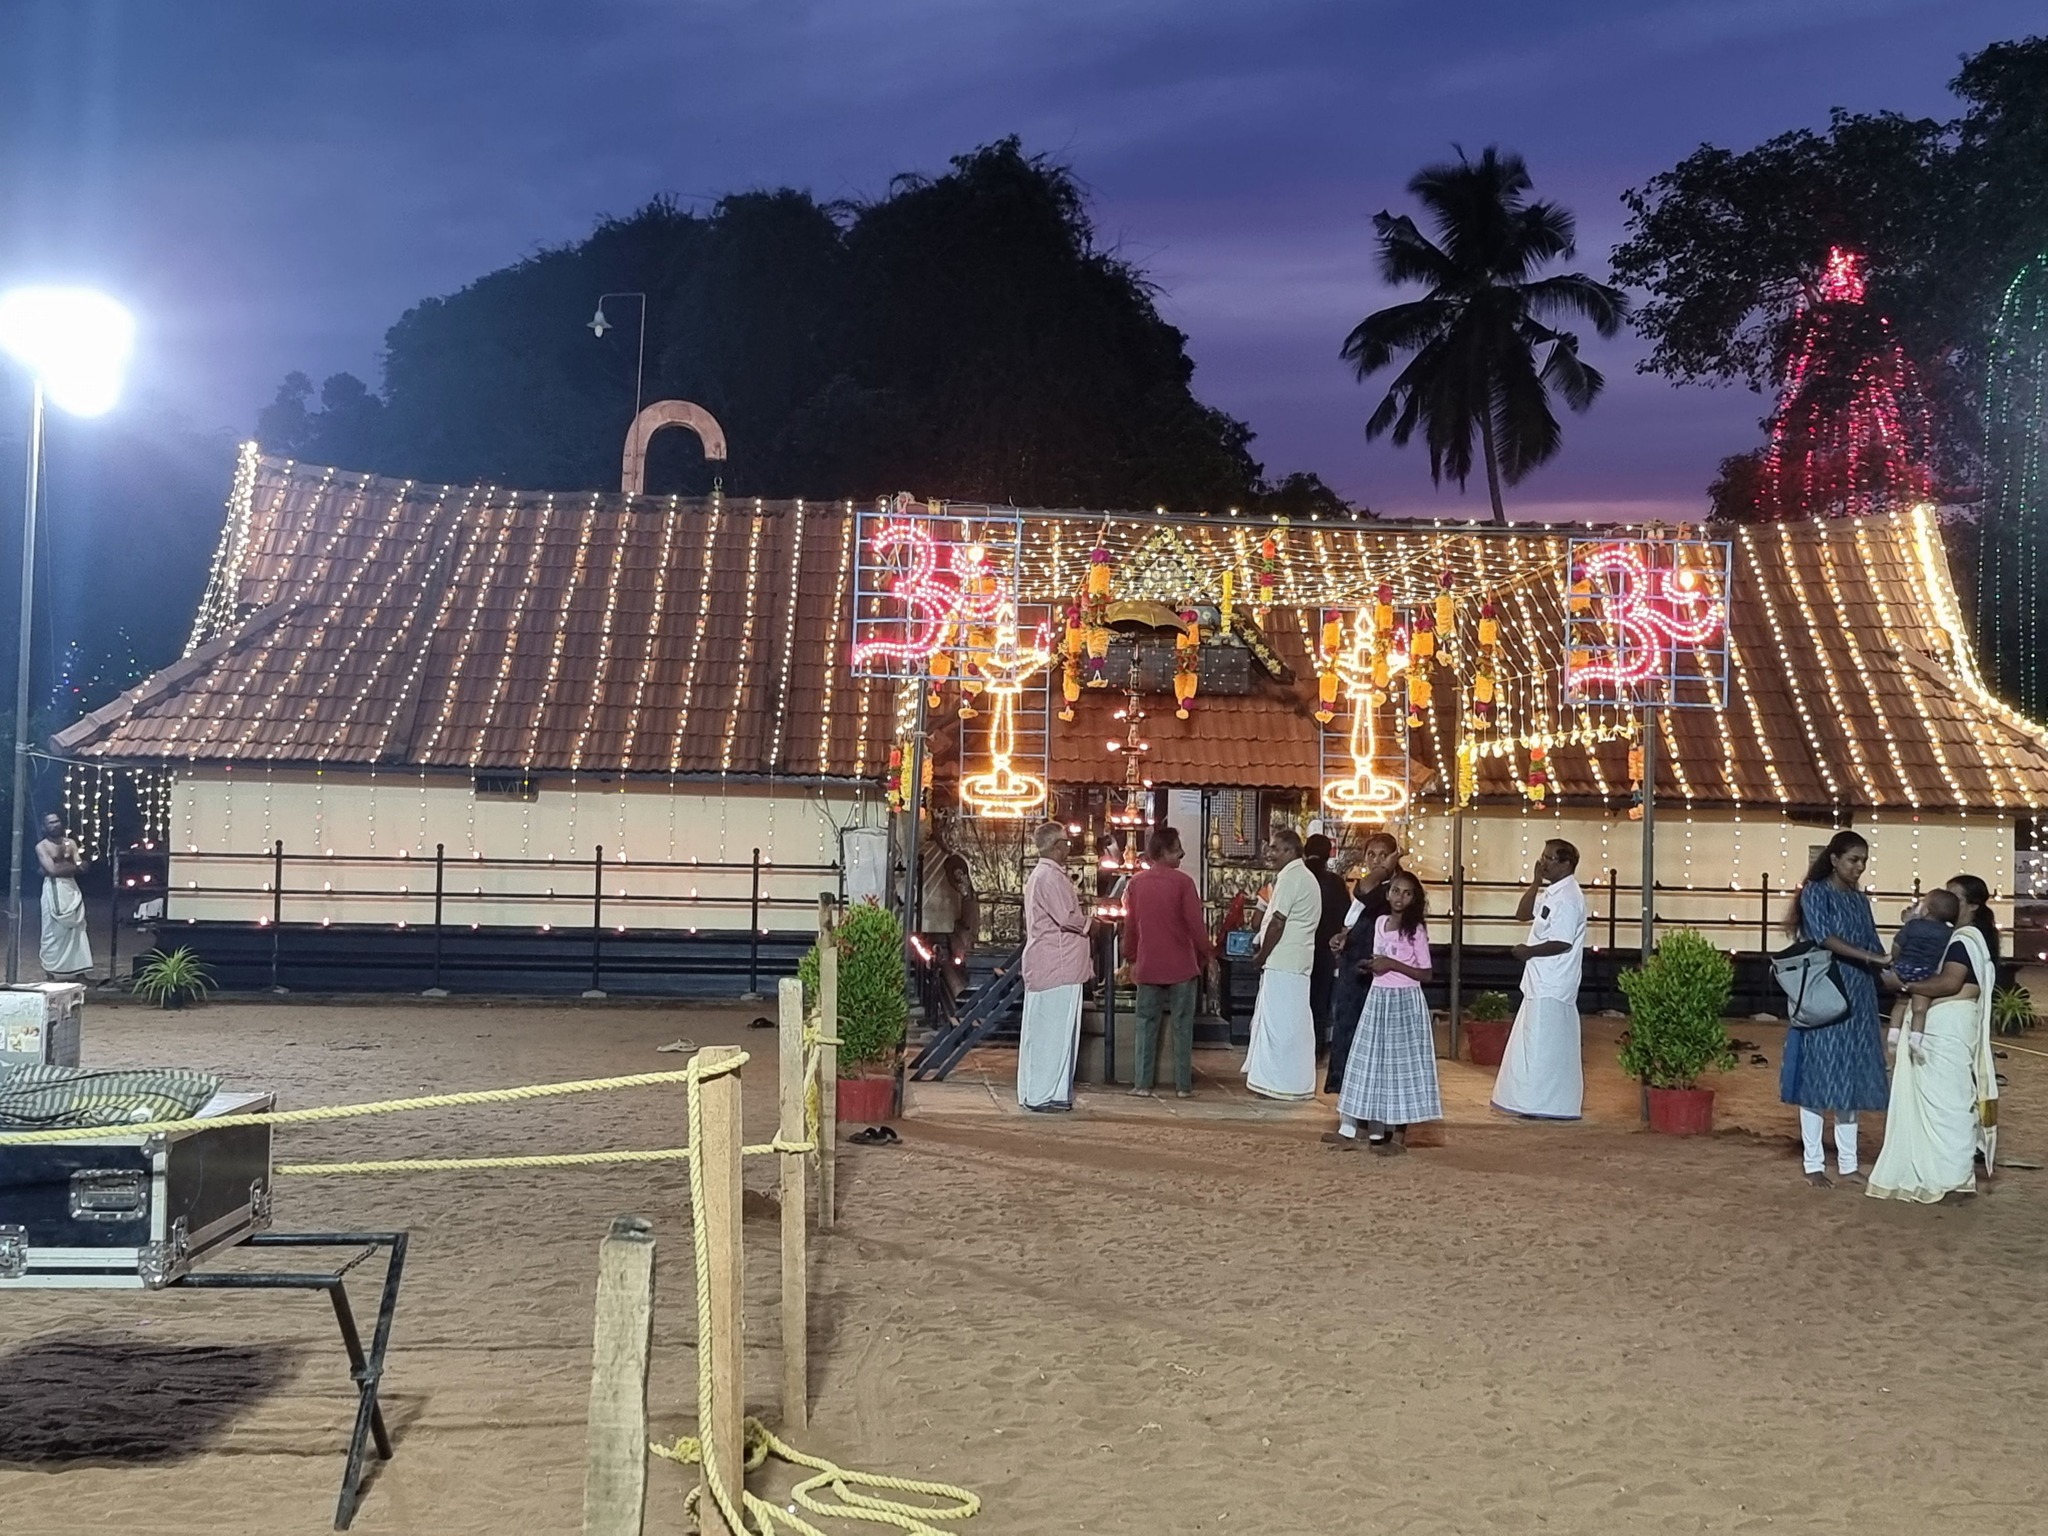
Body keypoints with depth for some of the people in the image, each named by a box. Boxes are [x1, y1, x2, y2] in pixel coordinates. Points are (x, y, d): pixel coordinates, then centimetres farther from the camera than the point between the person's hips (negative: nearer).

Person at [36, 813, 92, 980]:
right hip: (53, 890, -5)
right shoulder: (41, 847, -2)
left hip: (71, 889, 5)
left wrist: (60, 867, -11)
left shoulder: (71, 843, 12)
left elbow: (81, 867, 3)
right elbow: (52, 870, -13)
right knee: (54, 931, -4)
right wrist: (73, 866, -3)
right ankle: (52, 971, -1)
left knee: (75, 930, 2)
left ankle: (75, 970, 5)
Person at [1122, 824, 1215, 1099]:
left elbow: (1130, 926, 8)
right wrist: (1207, 954, 3)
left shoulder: (1136, 882, 1)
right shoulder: (1182, 881, -11)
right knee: (1182, 1025, 4)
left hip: (1148, 966, 3)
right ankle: (1183, 1085, 6)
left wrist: (1132, 957, 20)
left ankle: (1142, 1084, 5)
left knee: (1146, 1024, 7)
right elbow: (1196, 924, -11)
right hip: (1182, 965, -3)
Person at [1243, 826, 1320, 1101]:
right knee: (1293, 1023, 13)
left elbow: (1277, 923, -17)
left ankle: (1278, 1083, -5)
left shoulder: (1290, 877, -14)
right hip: (1297, 961, 10)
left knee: (1278, 1023, -7)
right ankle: (1295, 1082, 17)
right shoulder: (1306, 878, 19)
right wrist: (1263, 949, 14)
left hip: (1281, 962, -10)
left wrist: (1261, 955, -7)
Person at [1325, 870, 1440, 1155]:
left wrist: (1392, 964, -18)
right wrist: (1373, 965, 3)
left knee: (1402, 1064, -3)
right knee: (1371, 1063, 8)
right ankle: (1350, 1130, 9)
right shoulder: (1380, 923, 8)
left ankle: (1398, 1136, 2)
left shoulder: (1416, 930, -9)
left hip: (1405, 1002, -6)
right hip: (1378, 999, 6)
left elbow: (1425, 974, -11)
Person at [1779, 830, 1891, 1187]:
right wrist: (1871, 958, -26)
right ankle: (1813, 1164, 1)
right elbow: (1824, 937, -18)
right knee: (1819, 1076, -4)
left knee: (1852, 1078, 7)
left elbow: (1873, 946, 11)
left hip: (1858, 1001, 6)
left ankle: (1848, 1163, 13)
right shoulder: (1815, 893, -4)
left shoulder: (1861, 901, 15)